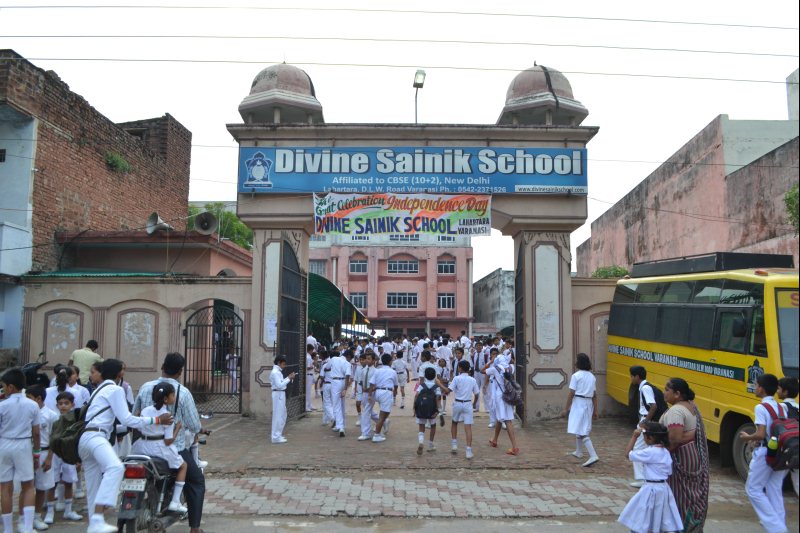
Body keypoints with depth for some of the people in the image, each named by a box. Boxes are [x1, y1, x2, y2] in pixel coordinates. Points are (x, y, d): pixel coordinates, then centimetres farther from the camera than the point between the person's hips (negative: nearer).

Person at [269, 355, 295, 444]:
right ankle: (276, 437, 1)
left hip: (281, 394, 11)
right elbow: (279, 385, -22)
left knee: (282, 415, 17)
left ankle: (278, 435, 26)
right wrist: (289, 378, -17)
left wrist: (289, 378, 6)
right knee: (278, 415, -5)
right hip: (278, 394, -11)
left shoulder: (278, 372, 16)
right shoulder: (275, 372, -15)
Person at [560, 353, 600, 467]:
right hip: (588, 404, 8)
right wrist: (595, 410, 14)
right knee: (580, 429, 23)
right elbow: (595, 395, 10)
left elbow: (571, 394, -12)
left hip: (578, 403, -8)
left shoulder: (576, 376, -10)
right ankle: (578, 452, 37)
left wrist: (566, 409, -7)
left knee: (581, 432, -10)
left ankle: (593, 456, -20)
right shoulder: (592, 376, 9)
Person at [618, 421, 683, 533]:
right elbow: (669, 472, 10)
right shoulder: (665, 452, 4)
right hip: (663, 488, 8)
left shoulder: (649, 452, -20)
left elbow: (628, 454, -15)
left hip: (651, 489, -8)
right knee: (667, 523, 16)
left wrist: (634, 437, -13)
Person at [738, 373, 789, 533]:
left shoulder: (761, 407, -14)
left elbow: (761, 434, -21)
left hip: (765, 453, -7)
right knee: (775, 491, 14)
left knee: (753, 489, 4)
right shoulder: (781, 408, 9)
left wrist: (747, 437, -3)